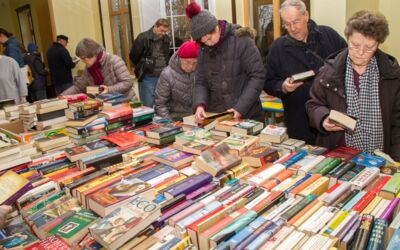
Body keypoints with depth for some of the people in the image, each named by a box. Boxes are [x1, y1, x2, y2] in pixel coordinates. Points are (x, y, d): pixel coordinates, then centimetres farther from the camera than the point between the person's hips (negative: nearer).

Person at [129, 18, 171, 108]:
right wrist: (142, 68, 6)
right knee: (148, 106, 1)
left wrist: (166, 69, 9)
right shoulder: (143, 38, -7)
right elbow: (133, 56, -3)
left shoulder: (166, 39, 7)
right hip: (147, 78, -4)